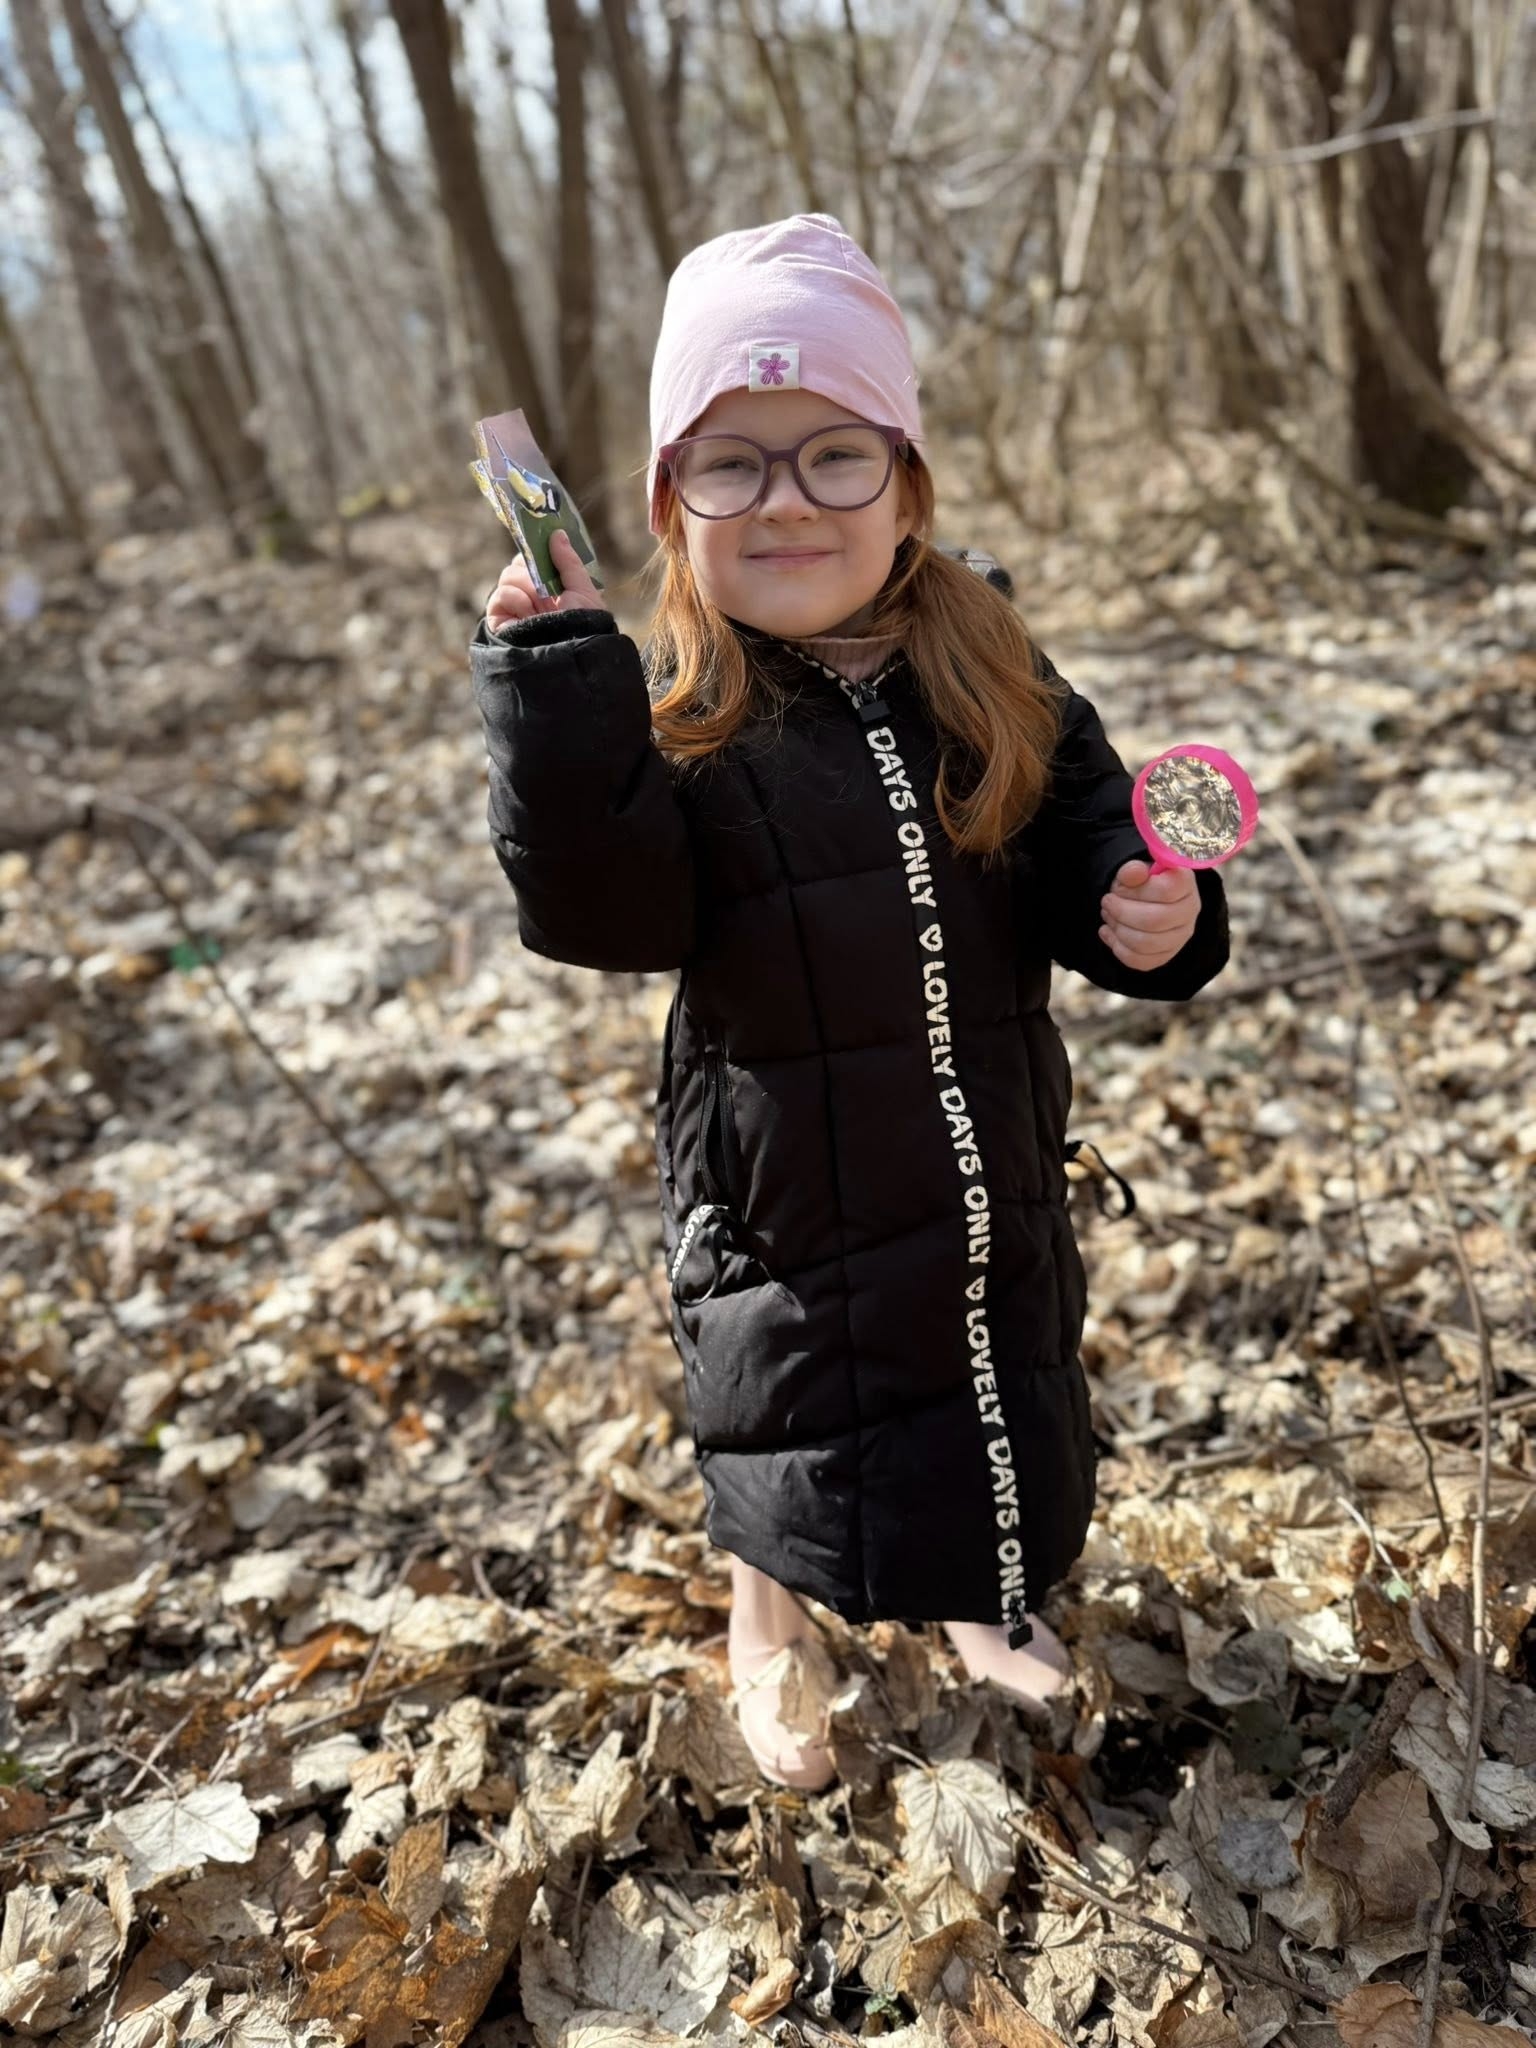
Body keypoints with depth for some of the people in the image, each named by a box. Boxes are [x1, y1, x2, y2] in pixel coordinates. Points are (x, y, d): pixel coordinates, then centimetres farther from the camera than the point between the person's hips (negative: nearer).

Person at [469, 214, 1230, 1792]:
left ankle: (979, 1596, 56)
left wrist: (1151, 916, -20)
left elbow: (1081, 857, 2)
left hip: (989, 1172, 4)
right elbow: (603, 910, -29)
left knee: (1006, 1405, 24)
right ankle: (765, 1637, 50)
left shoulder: (994, 689, -5)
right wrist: (555, 688, -40)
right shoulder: (672, 717, -16)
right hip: (786, 1197, -3)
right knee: (786, 1426, 18)